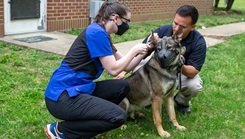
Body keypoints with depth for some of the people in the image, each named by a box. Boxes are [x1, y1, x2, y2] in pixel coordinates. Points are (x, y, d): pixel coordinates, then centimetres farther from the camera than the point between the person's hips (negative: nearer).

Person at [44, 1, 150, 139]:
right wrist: (134, 50, -4)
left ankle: (81, 119, 8)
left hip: (77, 89, 10)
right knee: (118, 116, -17)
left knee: (122, 86, 9)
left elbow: (125, 67, 17)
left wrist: (144, 52, 5)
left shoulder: (102, 34, 15)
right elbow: (113, 69, -14)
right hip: (62, 96, -10)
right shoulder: (97, 32, -15)